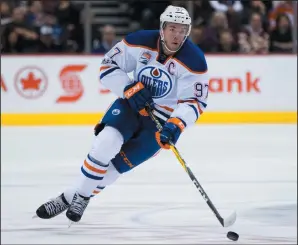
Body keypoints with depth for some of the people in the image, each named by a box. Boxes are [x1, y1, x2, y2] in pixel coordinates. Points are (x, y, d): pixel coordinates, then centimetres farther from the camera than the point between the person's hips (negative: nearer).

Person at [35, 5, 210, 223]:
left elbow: (195, 101, -18)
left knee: (119, 163, -11)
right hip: (133, 101, 2)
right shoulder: (140, 42, -15)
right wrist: (131, 89, -20)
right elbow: (109, 66, -5)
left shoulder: (194, 62, -20)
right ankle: (79, 192, -9)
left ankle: (77, 198, 6)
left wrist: (175, 125, -34)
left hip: (165, 117, -2)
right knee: (107, 142, -24)